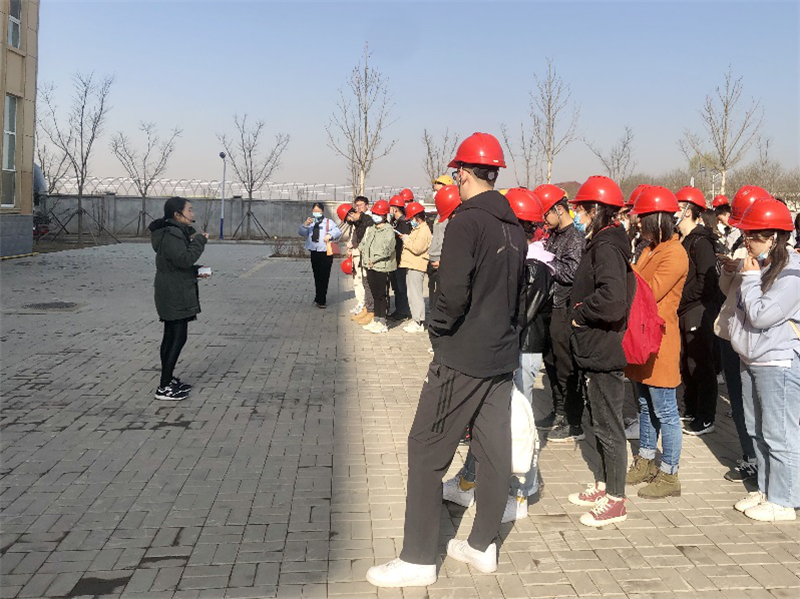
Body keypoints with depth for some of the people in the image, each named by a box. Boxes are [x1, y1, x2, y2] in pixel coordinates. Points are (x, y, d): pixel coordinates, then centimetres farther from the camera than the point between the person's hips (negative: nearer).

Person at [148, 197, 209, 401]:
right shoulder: (170, 235, -17)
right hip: (175, 295, -11)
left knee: (171, 337, 16)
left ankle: (169, 379, 26)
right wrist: (199, 240, -17)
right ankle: (164, 387, -6)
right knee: (178, 338, -9)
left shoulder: (176, 232, 15)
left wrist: (196, 272, 8)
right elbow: (184, 259, -27)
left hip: (173, 294, 11)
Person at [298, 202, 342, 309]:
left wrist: (330, 235, -26)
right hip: (314, 253, 4)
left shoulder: (328, 222, 4)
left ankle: (320, 300, -2)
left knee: (324, 277, -6)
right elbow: (301, 232, 1)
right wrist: (306, 224, -19)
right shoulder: (310, 222, 13)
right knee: (317, 277, 12)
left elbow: (338, 231, -6)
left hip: (326, 254, -4)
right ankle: (320, 298, 24)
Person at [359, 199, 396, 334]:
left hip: (383, 267, -7)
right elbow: (362, 244, 20)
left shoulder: (388, 230, -9)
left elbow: (387, 249, -17)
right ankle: (376, 320, 22)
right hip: (371, 267, 8)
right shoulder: (370, 230, 15)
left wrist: (374, 259, -16)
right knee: (375, 294, 14)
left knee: (382, 295, -2)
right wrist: (366, 258, 6)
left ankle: (382, 323, 3)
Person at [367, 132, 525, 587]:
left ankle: (419, 560, 6)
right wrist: (504, 331, 17)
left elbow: (454, 291, -22)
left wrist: (439, 330, -7)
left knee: (427, 450, 0)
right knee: (494, 450, 12)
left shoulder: (467, 220, -15)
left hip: (463, 357, -8)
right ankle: (483, 545, 25)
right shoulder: (514, 226, 9)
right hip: (503, 354, 8)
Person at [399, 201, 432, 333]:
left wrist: (406, 239, -11)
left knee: (416, 294, -8)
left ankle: (419, 323, -5)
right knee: (412, 294, 13)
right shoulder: (417, 229, 20)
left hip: (416, 267, -11)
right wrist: (406, 239, 11)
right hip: (411, 266, 11)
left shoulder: (424, 230, -13)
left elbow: (417, 248, -23)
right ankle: (415, 320, 19)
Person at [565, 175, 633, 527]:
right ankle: (604, 485, 33)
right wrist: (580, 310, 4)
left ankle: (615, 500, 12)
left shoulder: (606, 248, -19)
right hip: (594, 351, 10)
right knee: (600, 423, 20)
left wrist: (580, 312, -17)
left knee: (609, 427, 1)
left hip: (603, 354, -10)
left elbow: (612, 300, -32)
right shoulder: (601, 243, 12)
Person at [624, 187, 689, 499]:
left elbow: (649, 293, -22)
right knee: (646, 405, 17)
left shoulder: (675, 254, -15)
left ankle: (669, 476, 9)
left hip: (659, 341, -9)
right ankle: (645, 464, 29)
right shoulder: (651, 250, 14)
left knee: (665, 411, -1)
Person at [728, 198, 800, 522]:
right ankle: (765, 489, 29)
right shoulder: (761, 265, 12)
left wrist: (749, 277, -14)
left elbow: (761, 314, -21)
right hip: (752, 361, 10)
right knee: (757, 431, 16)